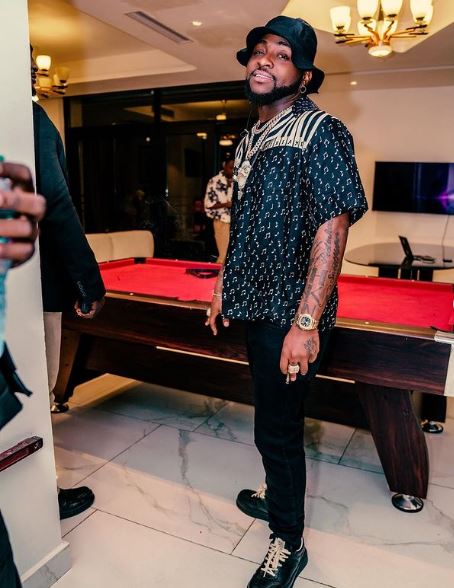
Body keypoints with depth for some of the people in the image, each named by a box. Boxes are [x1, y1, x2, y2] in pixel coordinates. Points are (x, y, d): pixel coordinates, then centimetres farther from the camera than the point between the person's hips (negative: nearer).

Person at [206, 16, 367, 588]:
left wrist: (306, 322, -27)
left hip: (289, 314, -8)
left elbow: (334, 226, -21)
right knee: (272, 417, 23)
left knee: (276, 427, 2)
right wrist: (224, 282, 17)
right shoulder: (250, 138, 13)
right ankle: (277, 493, 47)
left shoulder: (321, 132, -12)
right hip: (253, 304, 8)